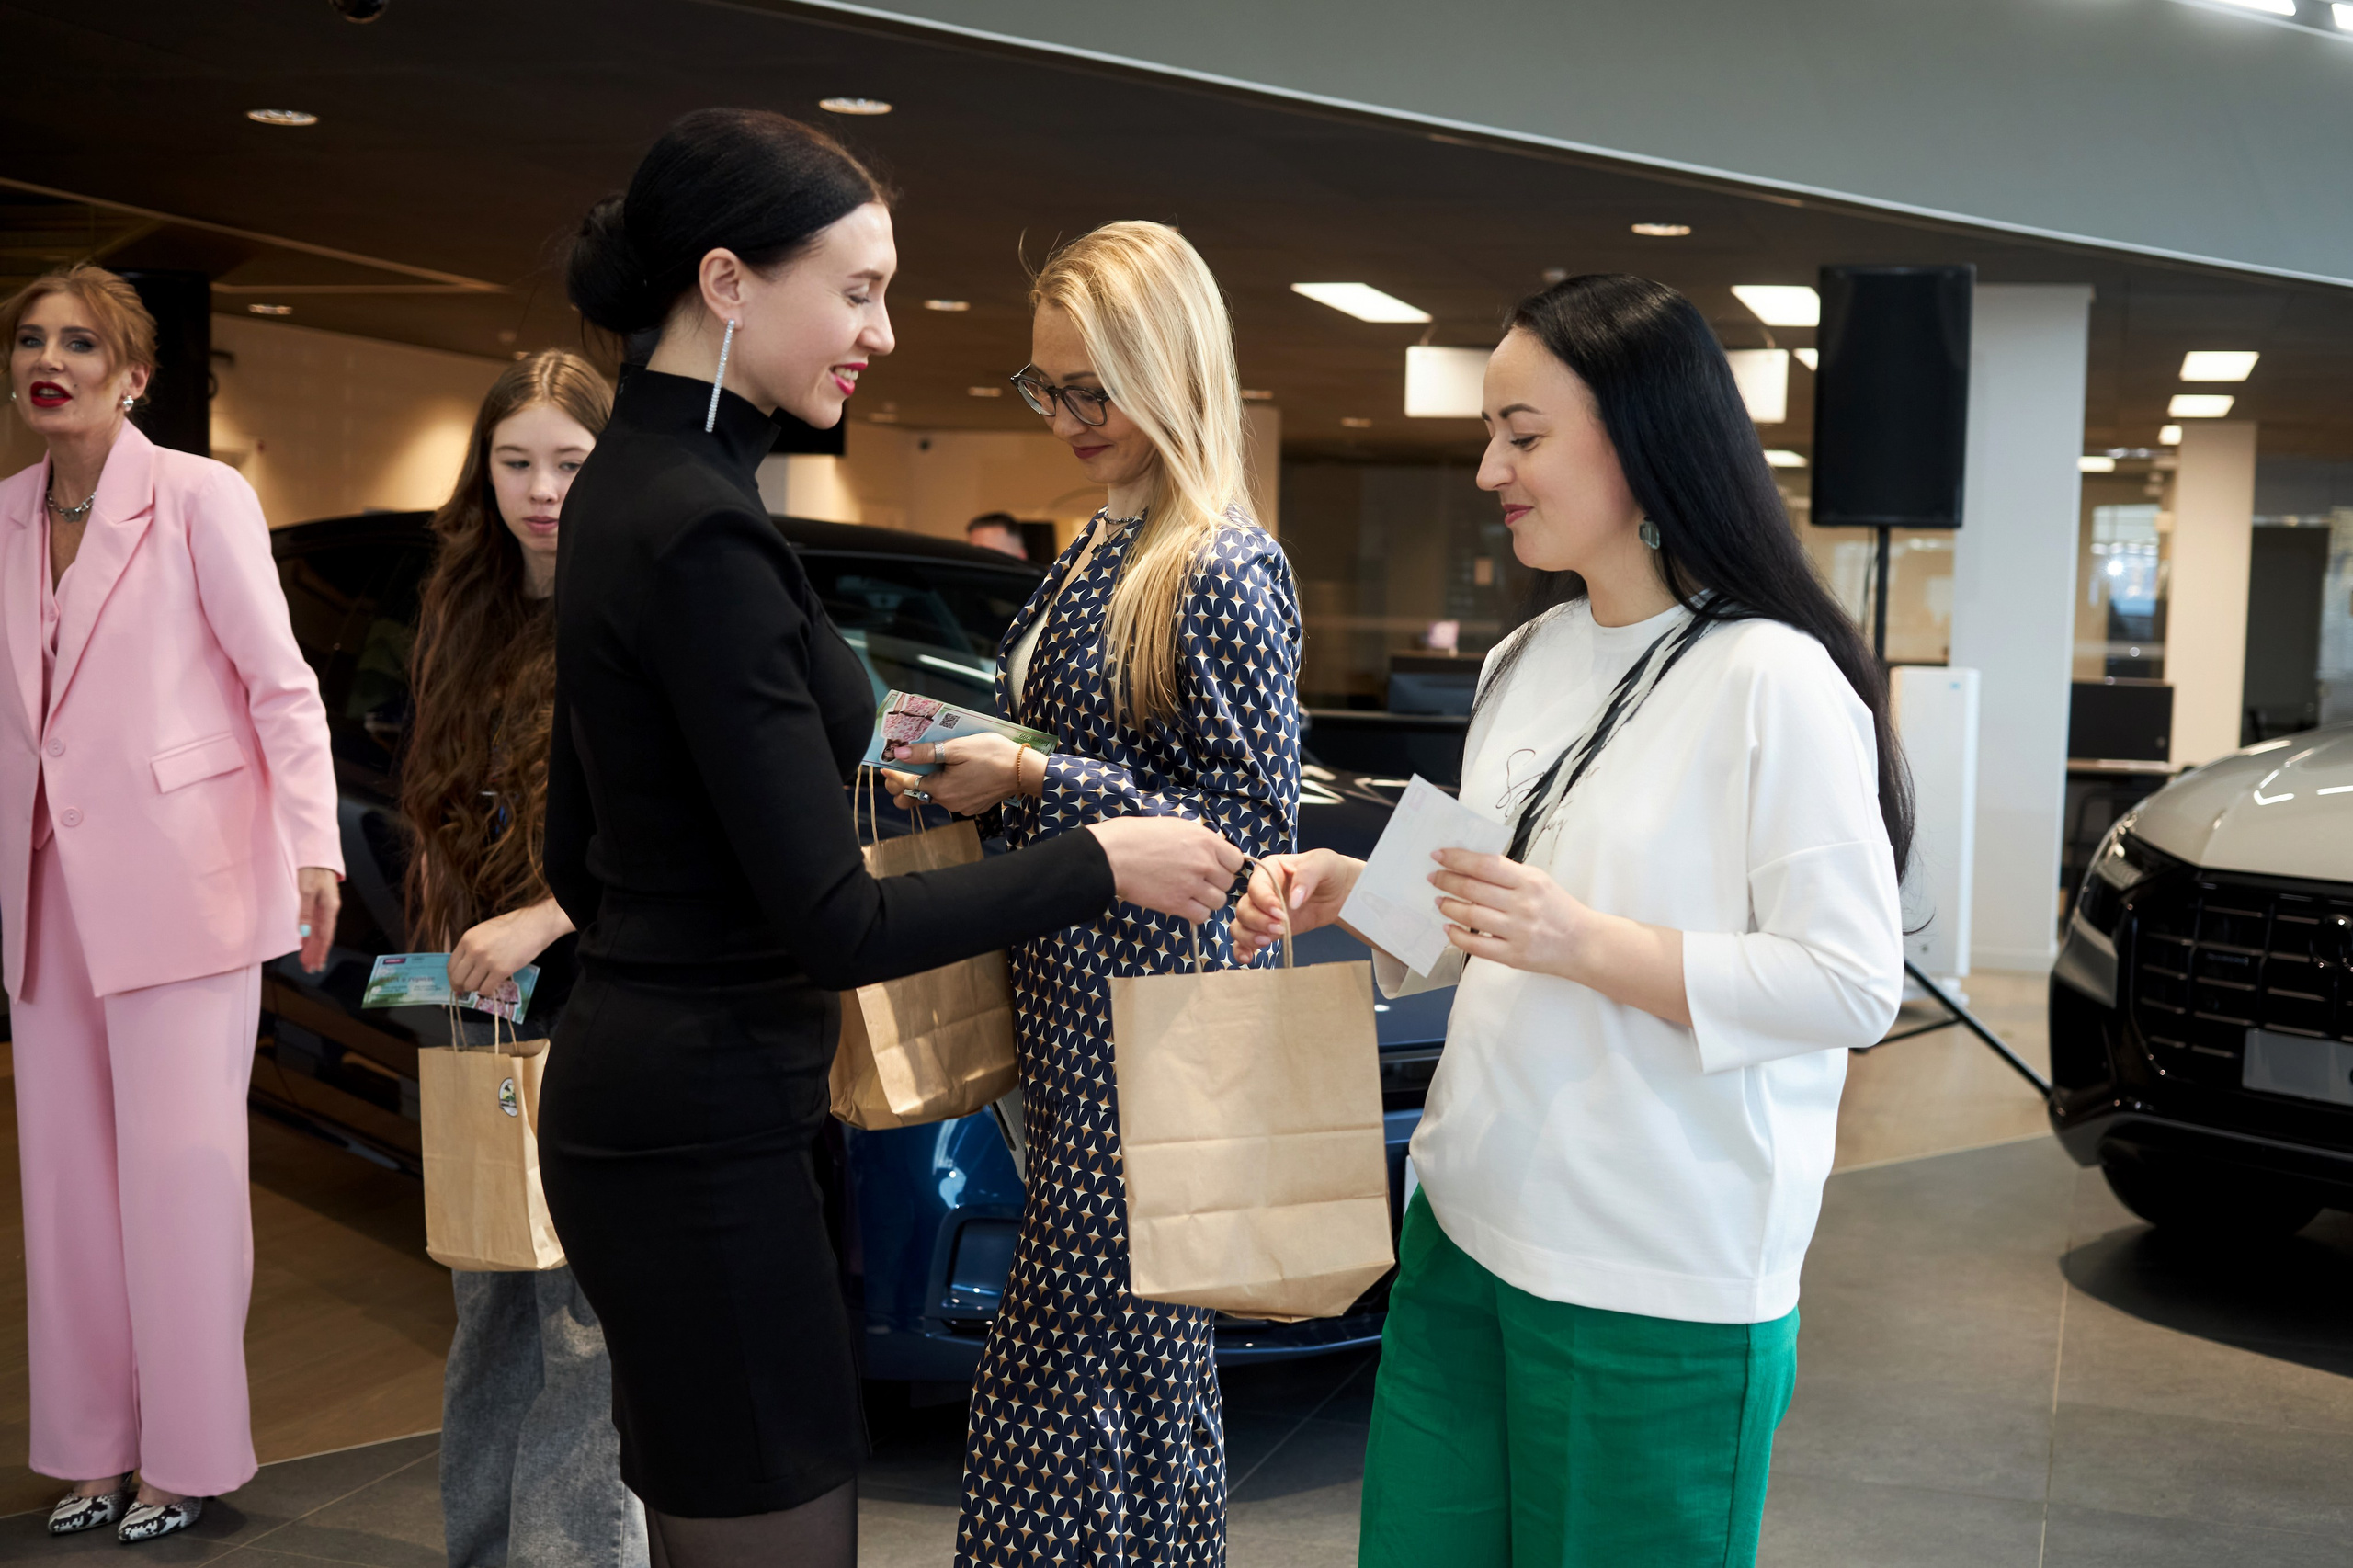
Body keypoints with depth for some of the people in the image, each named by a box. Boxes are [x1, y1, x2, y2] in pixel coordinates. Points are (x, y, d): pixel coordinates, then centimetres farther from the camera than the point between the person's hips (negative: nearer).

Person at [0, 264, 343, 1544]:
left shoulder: (200, 497, -5)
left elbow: (283, 684, -7)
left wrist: (313, 851, -16)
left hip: (178, 882, -6)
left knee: (178, 1173, -2)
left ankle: (188, 1460, 10)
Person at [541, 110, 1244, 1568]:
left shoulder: (627, 488, 9)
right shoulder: (703, 533, -20)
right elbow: (835, 926, -20)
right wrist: (1102, 862, -10)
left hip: (639, 1091, 10)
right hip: (703, 1129, -10)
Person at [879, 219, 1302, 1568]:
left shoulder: (1225, 572, -13)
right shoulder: (1098, 552, 14)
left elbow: (1255, 824, -16)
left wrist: (1030, 779, -18)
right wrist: (971, 756, 6)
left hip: (1151, 1011, -9)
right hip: (1064, 991, 9)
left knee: (1112, 1332, -2)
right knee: (1070, 1333, 15)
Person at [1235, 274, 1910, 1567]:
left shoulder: (1774, 682, -14)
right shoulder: (1529, 660, 11)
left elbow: (1854, 986, -17)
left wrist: (1591, 946, -25)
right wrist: (1356, 895, 1)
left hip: (1658, 1286, -7)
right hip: (1470, 1225, 7)